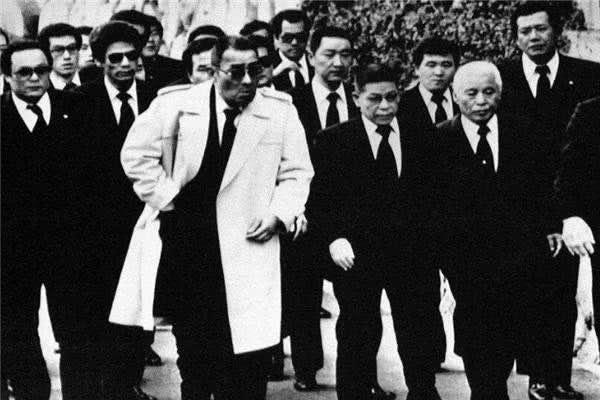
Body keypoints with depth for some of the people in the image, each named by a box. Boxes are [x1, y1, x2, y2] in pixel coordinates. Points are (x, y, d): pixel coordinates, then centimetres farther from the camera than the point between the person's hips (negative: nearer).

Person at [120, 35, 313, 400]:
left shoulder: (280, 111, 0)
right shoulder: (175, 105, -2)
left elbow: (297, 173, 7)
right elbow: (136, 153, 6)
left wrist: (279, 213, -7)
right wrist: (167, 197, 0)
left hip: (249, 244, -1)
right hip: (187, 242, 1)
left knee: (251, 353, -6)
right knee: (193, 346, 12)